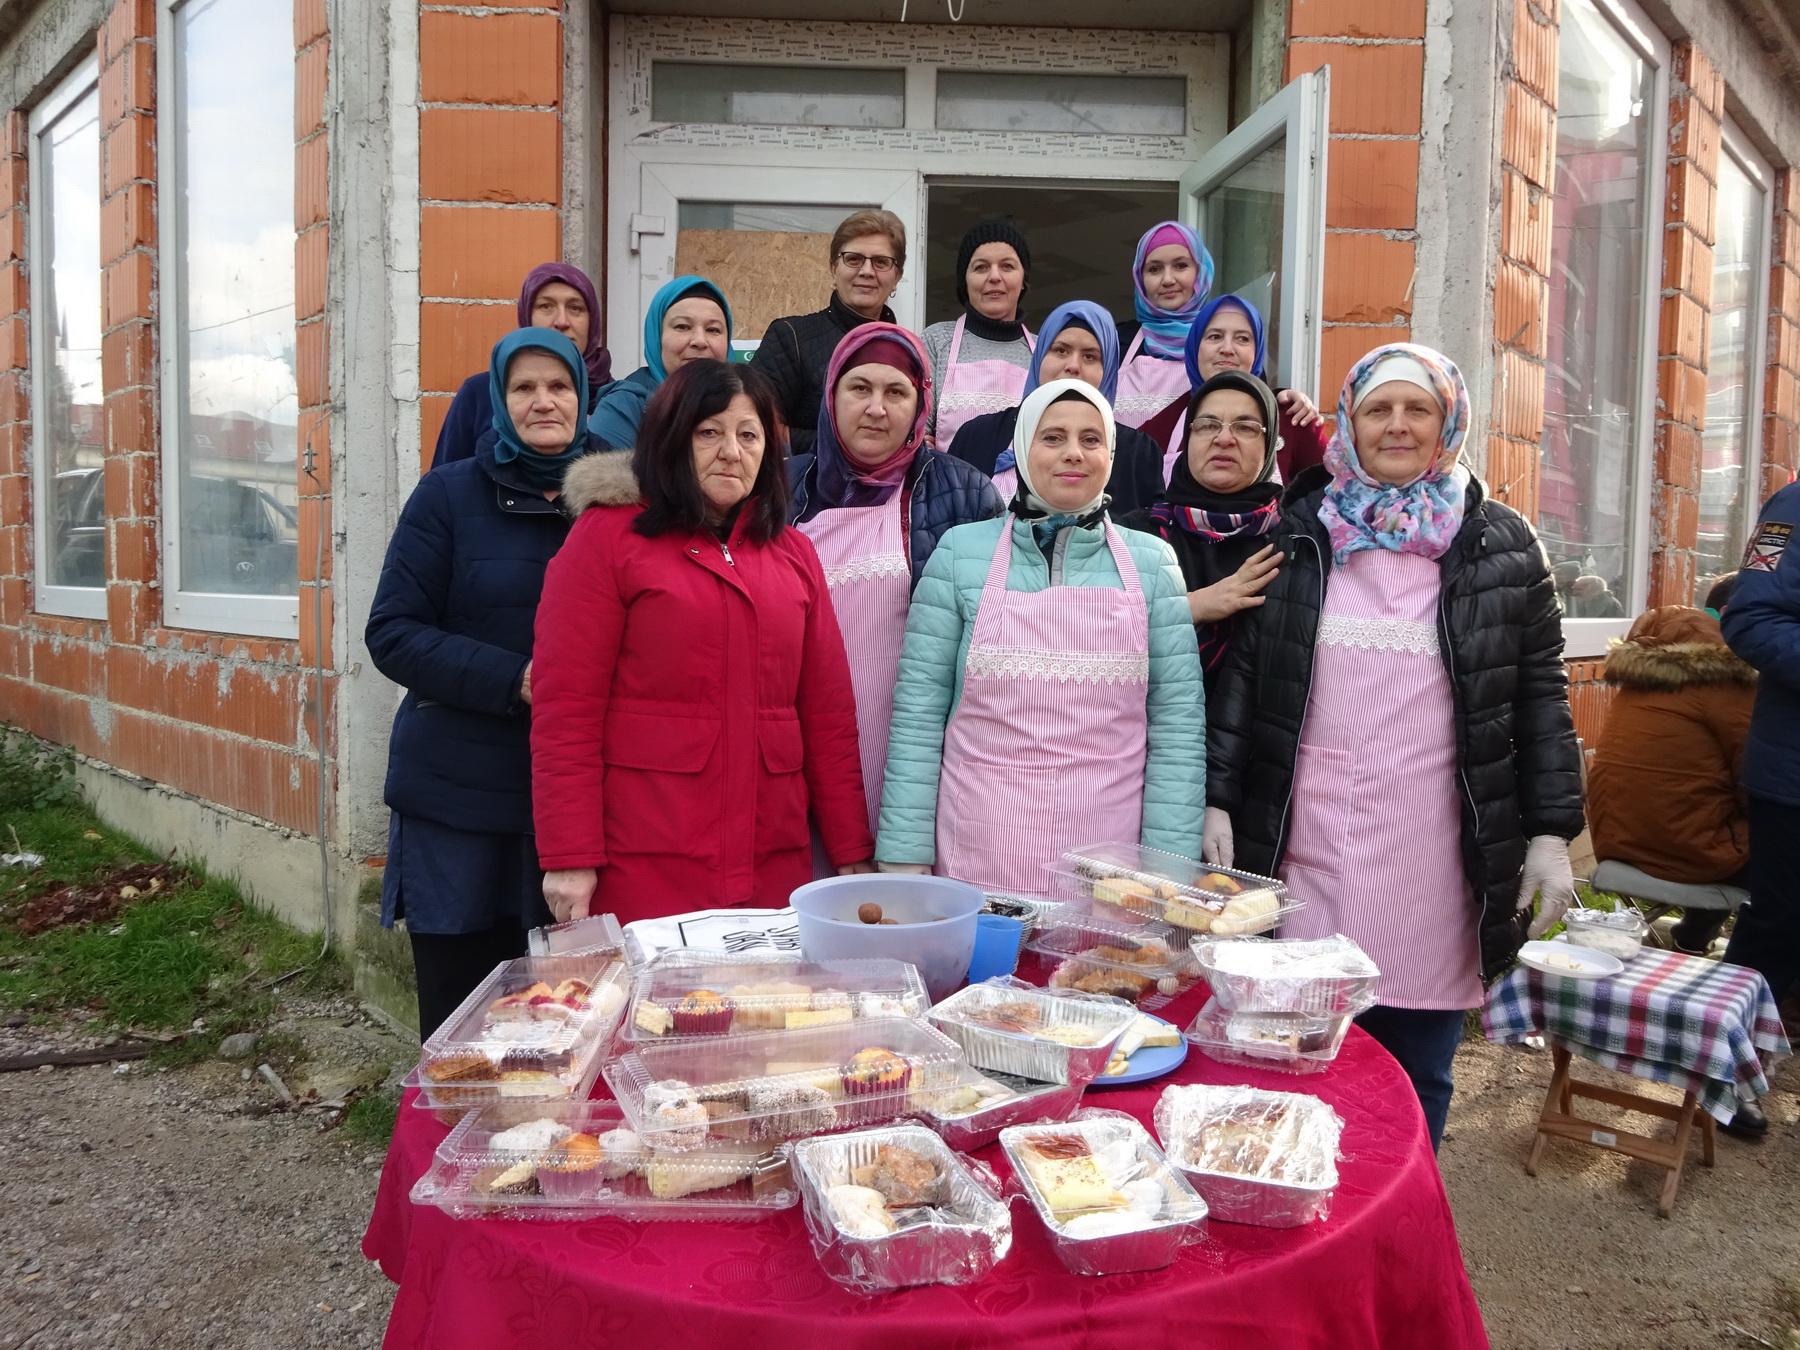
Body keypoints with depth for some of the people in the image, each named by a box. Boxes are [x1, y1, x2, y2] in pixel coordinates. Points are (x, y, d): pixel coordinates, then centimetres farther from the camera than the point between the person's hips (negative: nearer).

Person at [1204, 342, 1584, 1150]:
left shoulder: (1503, 547, 6)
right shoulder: (1297, 536, 7)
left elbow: (1541, 696, 7)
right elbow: (1241, 676, 7)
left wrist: (1552, 834, 3)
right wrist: (1218, 802, 2)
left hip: (1435, 856, 0)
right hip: (1306, 848, 0)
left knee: (1418, 1075, 9)